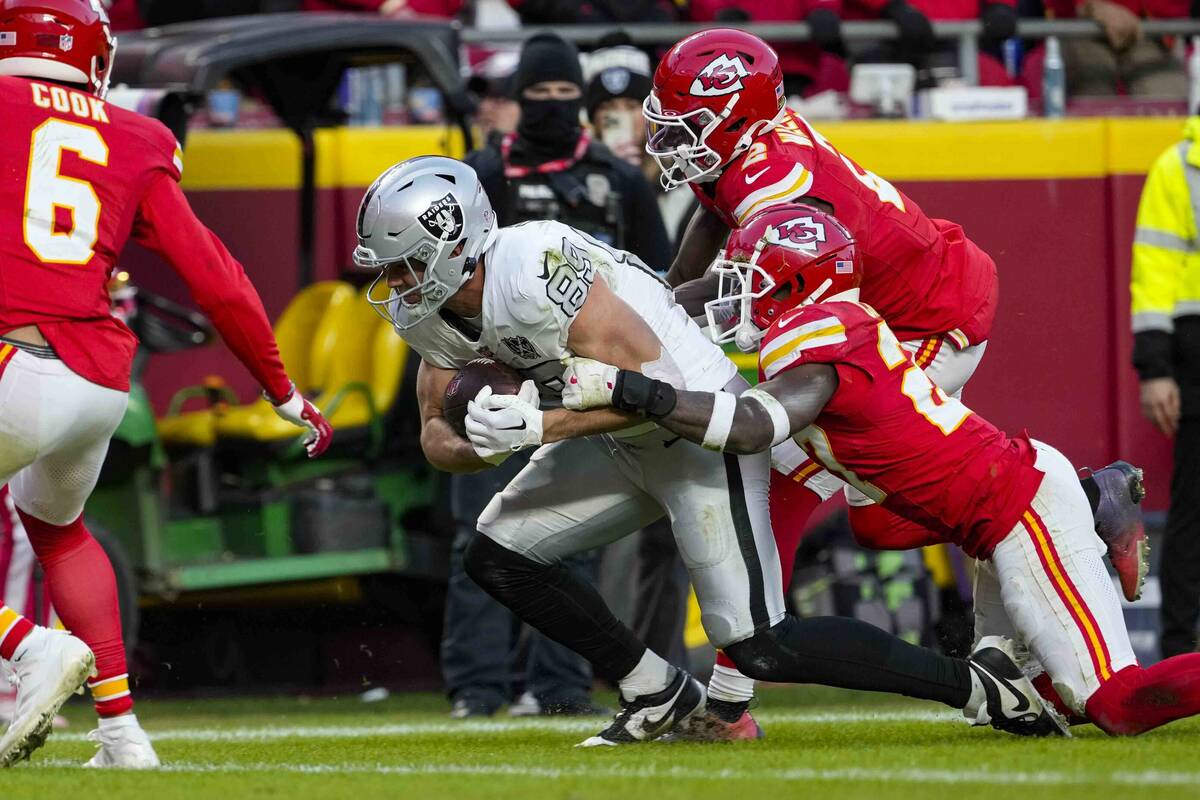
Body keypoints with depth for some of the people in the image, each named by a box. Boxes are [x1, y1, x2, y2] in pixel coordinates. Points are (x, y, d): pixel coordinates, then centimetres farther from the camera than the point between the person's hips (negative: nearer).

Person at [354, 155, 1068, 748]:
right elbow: (438, 434, 4)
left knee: (760, 648, -14)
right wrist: (485, 444, -18)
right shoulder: (429, 314, 0)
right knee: (498, 555, 6)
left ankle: (979, 686, -3)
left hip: (701, 425, -10)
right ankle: (661, 696, 17)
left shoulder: (532, 269, -30)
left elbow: (651, 381, -30)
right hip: (624, 445, 10)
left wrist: (541, 427, -33)